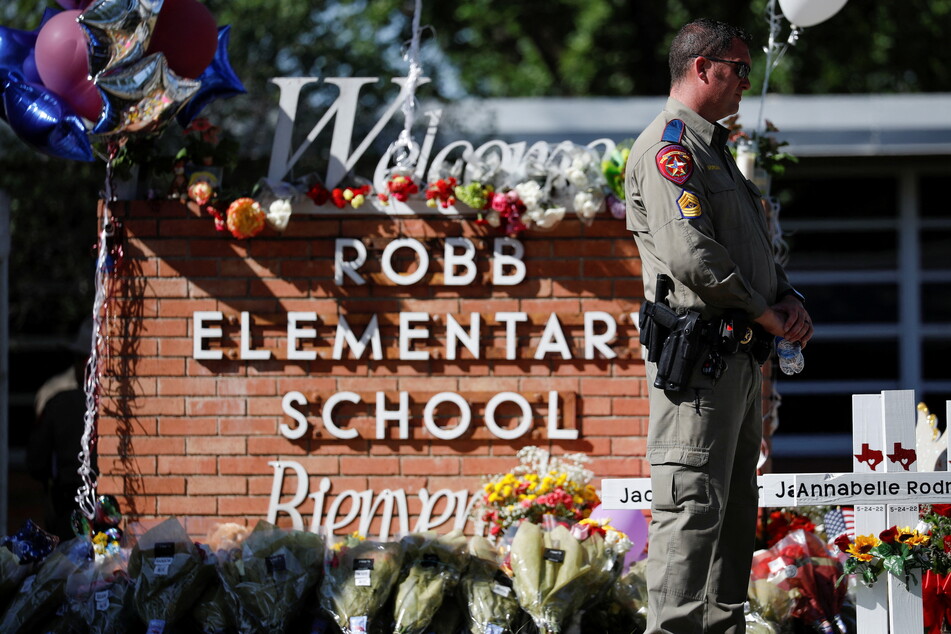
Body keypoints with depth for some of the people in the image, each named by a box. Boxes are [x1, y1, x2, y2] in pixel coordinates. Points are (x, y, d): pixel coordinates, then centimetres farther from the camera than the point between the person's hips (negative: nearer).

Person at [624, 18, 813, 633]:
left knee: (736, 511, 12)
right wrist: (764, 312, -12)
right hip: (699, 356, -10)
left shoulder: (715, 149, 23)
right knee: (694, 508, -13)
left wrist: (789, 298, 8)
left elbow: (756, 252, 28)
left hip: (740, 359, 10)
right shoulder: (669, 146, -10)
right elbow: (690, 254, -21)